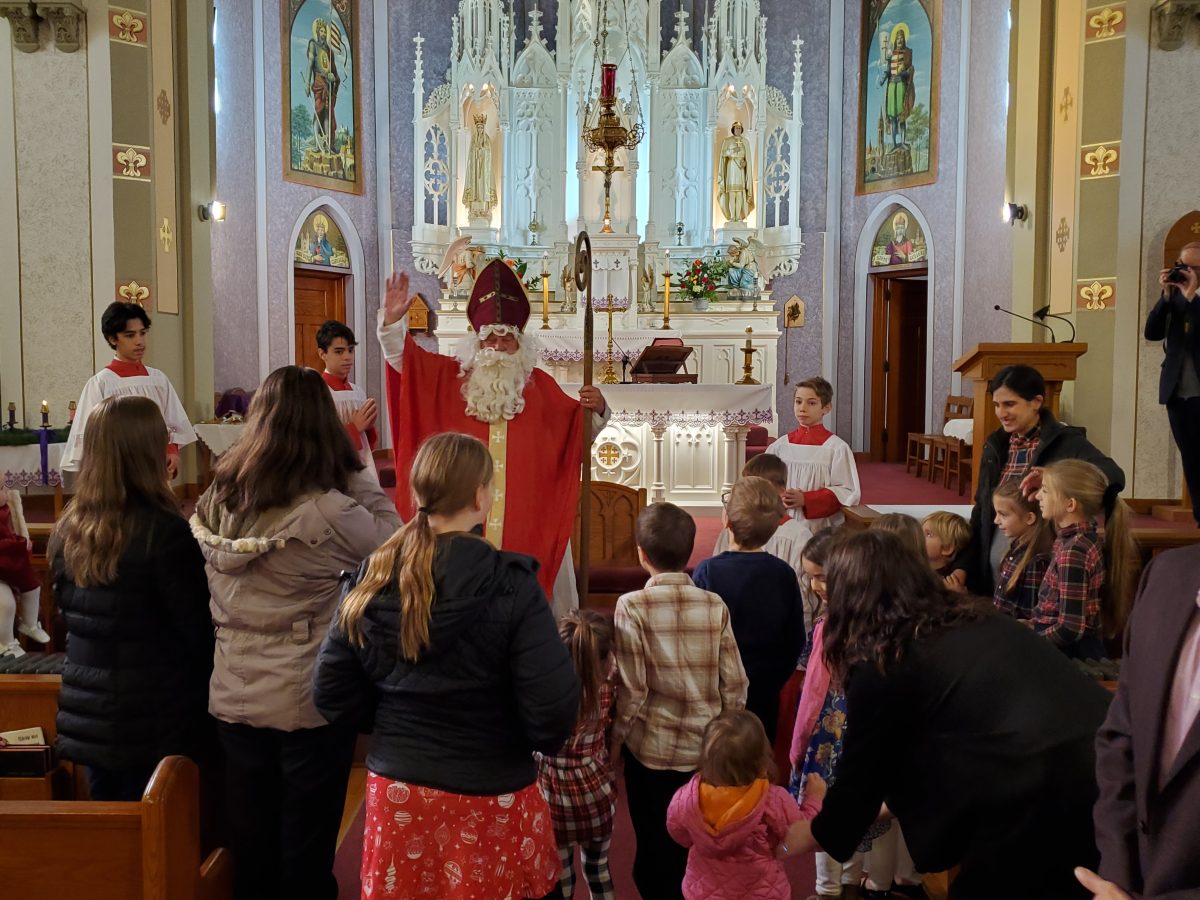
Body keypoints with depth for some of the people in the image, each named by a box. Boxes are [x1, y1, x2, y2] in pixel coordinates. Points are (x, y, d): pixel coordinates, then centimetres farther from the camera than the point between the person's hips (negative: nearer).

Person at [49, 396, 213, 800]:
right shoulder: (165, 532, -19)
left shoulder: (68, 529, 1)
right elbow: (196, 629, -13)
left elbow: (69, 613, 12)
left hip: (85, 717, 6)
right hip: (155, 721, -6)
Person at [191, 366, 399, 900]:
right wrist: (356, 476, -5)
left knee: (250, 844, 19)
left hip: (233, 695, 5)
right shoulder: (328, 512, -22)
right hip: (308, 699, -5)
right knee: (305, 851, 12)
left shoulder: (217, 499, -4)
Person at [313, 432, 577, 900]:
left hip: (395, 790, 4)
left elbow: (333, 696, 0)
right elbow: (553, 710, -21)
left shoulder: (371, 581, -5)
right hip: (489, 798, -4)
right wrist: (540, 741, 1)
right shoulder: (510, 586, -18)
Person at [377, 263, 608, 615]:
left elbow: (578, 429, 10)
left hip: (527, 516, 0)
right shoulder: (452, 377, 7)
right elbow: (404, 358, 2)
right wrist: (392, 320, -15)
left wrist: (596, 409, -11)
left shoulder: (540, 386, 7)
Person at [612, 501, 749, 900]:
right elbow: (735, 684, -2)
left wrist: (616, 738, 1)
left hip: (651, 747, -3)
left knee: (655, 848, 13)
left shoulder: (632, 606, -14)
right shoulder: (715, 606, -5)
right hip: (705, 748, 3)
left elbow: (632, 688, -14)